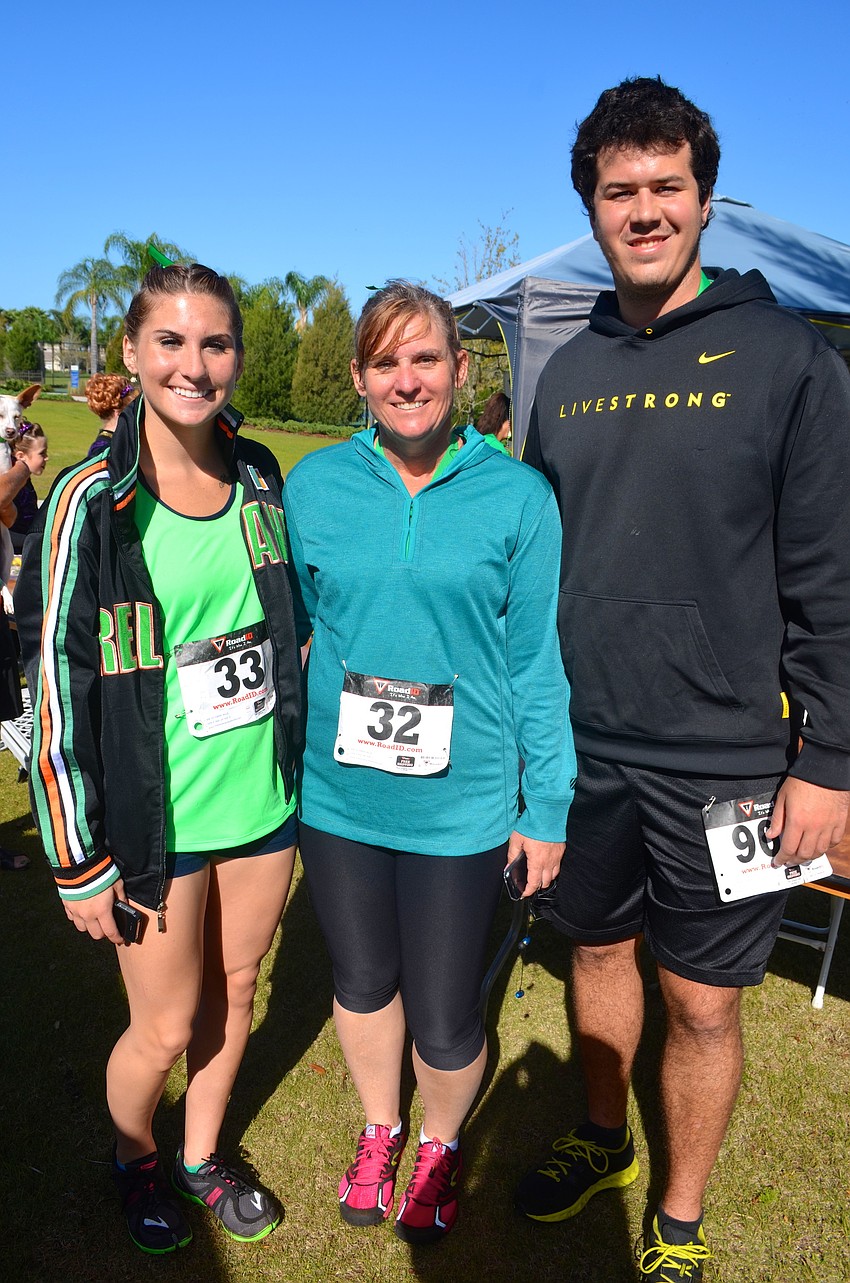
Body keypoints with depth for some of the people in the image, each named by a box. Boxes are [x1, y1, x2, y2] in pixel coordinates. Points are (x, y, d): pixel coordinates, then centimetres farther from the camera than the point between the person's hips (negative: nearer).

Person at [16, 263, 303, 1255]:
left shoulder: (260, 478, 1)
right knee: (165, 1028, 11)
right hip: (158, 818, -4)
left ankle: (201, 1158, 47)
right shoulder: (91, 499, -13)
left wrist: (305, 772, 15)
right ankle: (133, 1161, 45)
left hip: (265, 800, 4)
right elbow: (54, 679, -11)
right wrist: (78, 857, -10)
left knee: (233, 994, 19)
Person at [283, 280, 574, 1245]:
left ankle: (440, 1146, 45)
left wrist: (546, 805, -1)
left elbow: (537, 662, -3)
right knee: (362, 982, 22)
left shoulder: (517, 497, -8)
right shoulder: (313, 486, -2)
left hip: (463, 805, -2)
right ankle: (379, 1131, 53)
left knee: (444, 1021, 10)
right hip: (337, 795, 3)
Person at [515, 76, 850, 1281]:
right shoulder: (569, 372, 6)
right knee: (598, 950, 21)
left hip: (724, 760, -4)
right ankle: (601, 1138, 48)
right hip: (582, 749, 4)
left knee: (701, 1001, 11)